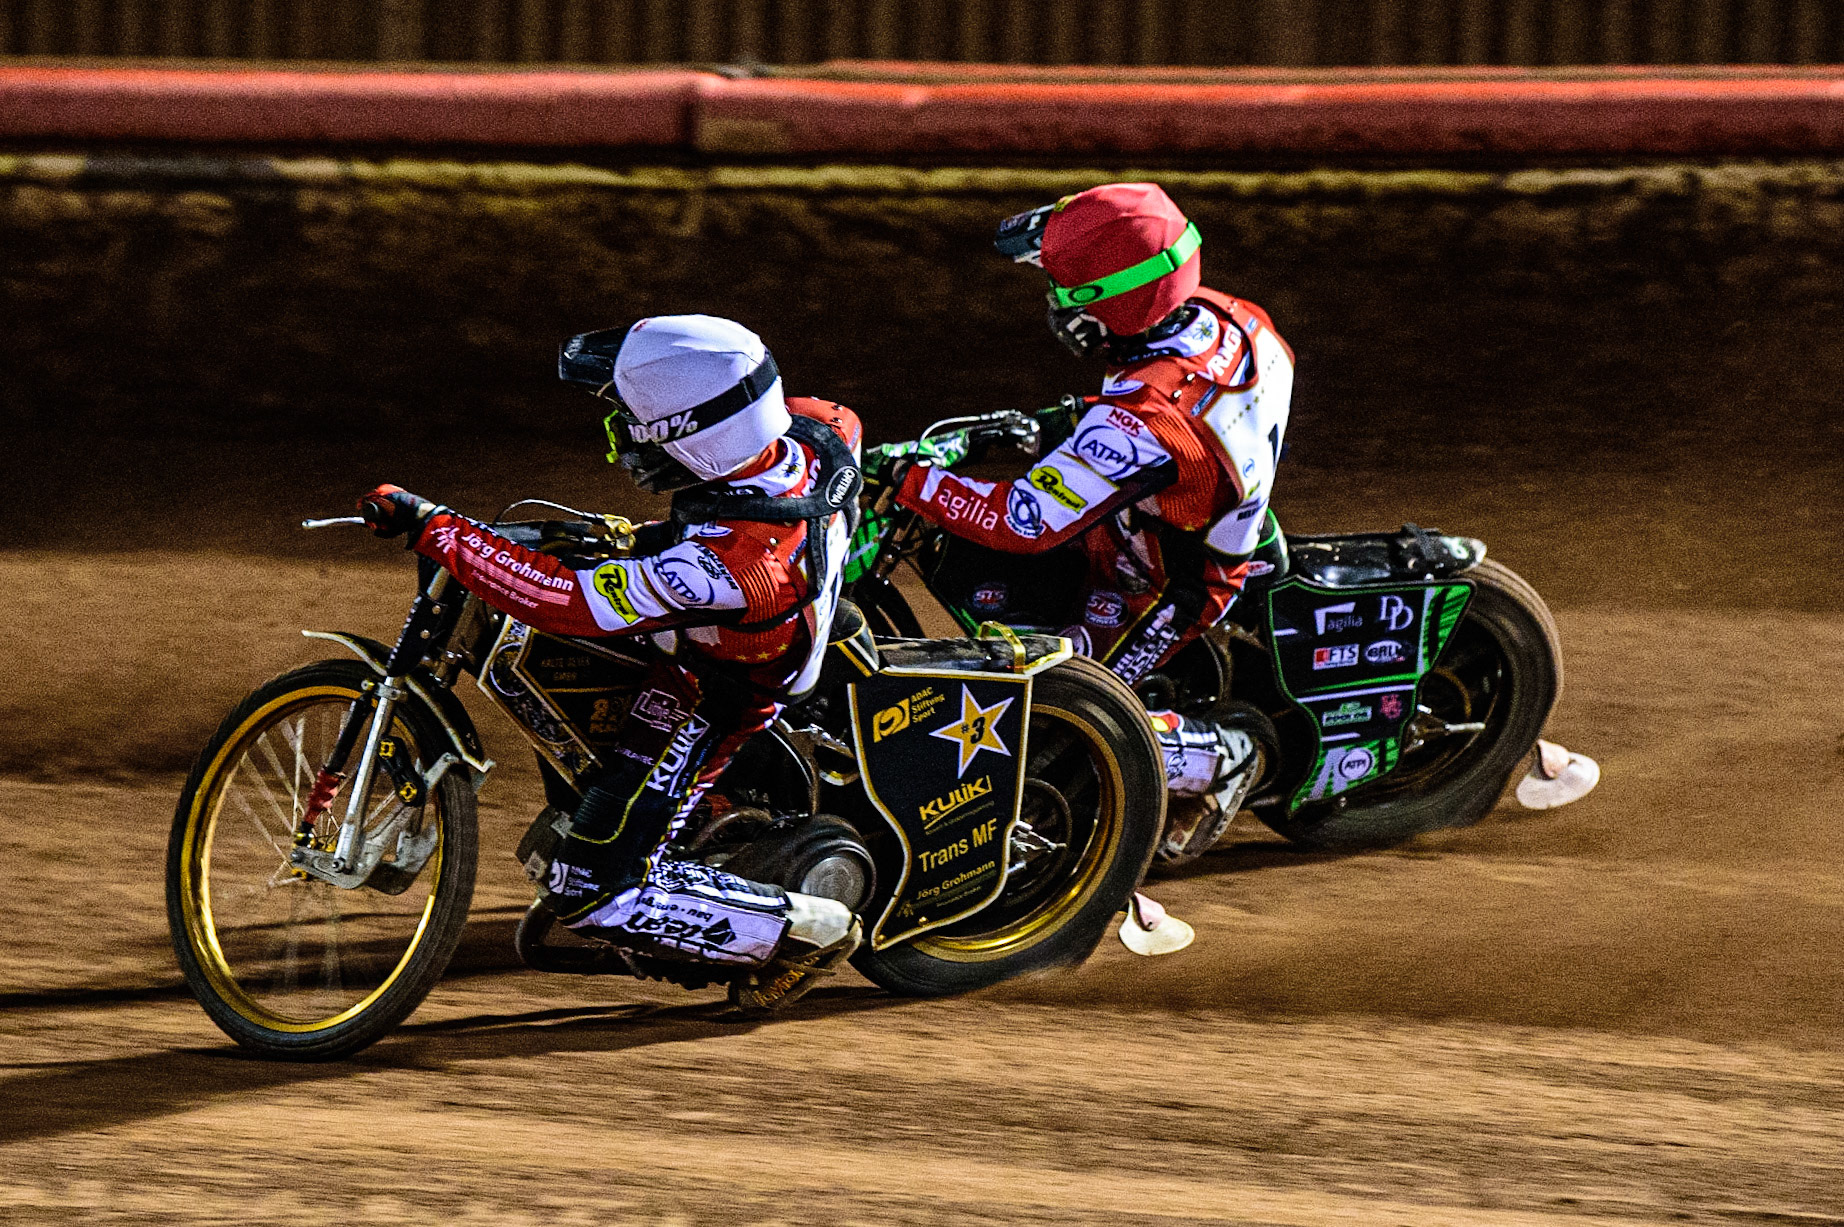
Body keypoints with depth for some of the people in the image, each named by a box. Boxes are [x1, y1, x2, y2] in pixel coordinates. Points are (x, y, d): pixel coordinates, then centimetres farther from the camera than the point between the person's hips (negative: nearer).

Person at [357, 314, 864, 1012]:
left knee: (593, 898, -4)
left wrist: (429, 527, -32)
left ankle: (805, 929, 3)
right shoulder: (811, 437, -21)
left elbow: (562, 601, -38)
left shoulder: (722, 560, -43)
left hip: (699, 708, -9)